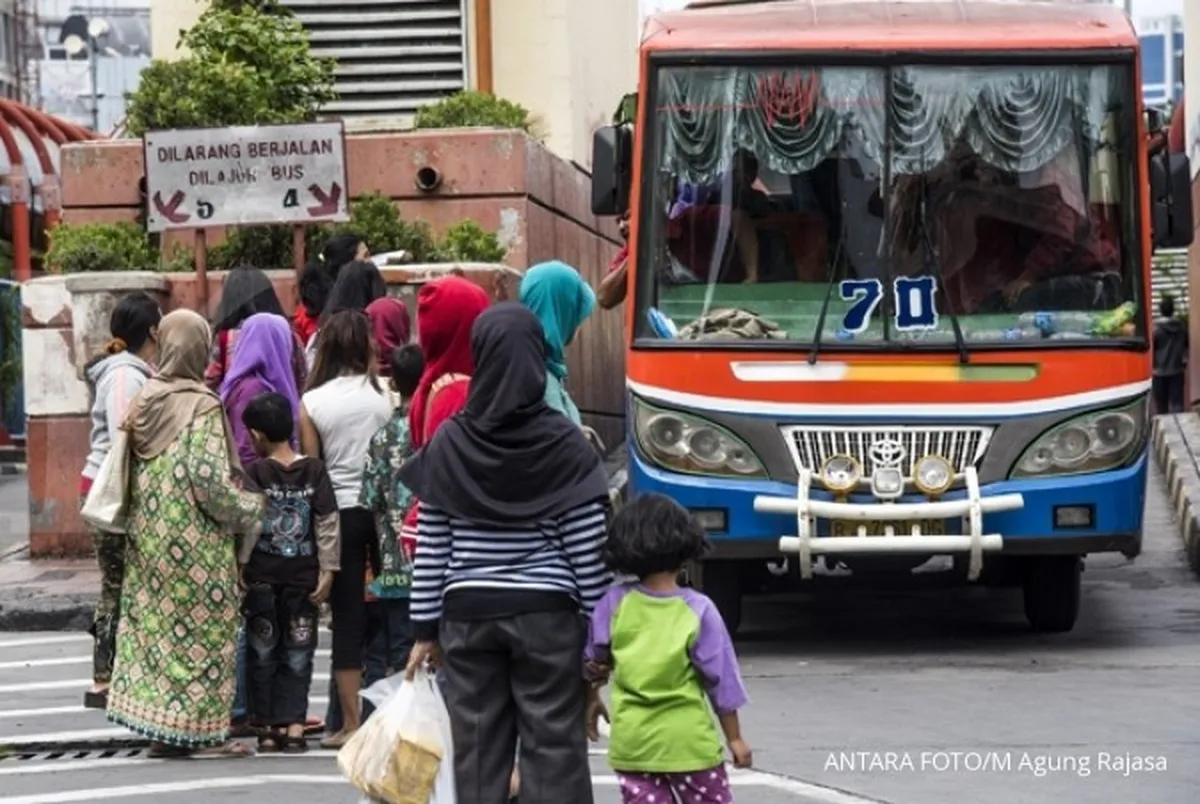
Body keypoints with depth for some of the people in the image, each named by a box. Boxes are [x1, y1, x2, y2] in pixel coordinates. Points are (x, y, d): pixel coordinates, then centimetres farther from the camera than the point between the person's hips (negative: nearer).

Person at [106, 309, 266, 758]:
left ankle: (161, 728, 14)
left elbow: (130, 471, 10)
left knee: (153, 620, 11)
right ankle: (199, 727, 4)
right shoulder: (202, 406, -14)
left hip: (148, 535, 7)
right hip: (195, 539, -7)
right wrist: (248, 510, -6)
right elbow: (209, 476, -19)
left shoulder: (144, 401, 5)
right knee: (200, 625, 1)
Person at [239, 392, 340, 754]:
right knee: (297, 655, 7)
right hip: (303, 577, 1)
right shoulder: (315, 470, -3)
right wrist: (328, 570, 1)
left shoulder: (254, 472, -8)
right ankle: (294, 724, 0)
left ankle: (267, 726, 10)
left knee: (263, 654, 9)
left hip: (262, 578, -1)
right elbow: (328, 523, -4)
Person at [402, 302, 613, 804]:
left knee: (478, 754, 7)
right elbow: (588, 552, -6)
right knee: (553, 752, 1)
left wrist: (425, 628, 9)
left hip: (468, 615, 2)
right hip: (545, 614, -2)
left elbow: (430, 548, 1)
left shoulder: (449, 444, -1)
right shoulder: (563, 445, -6)